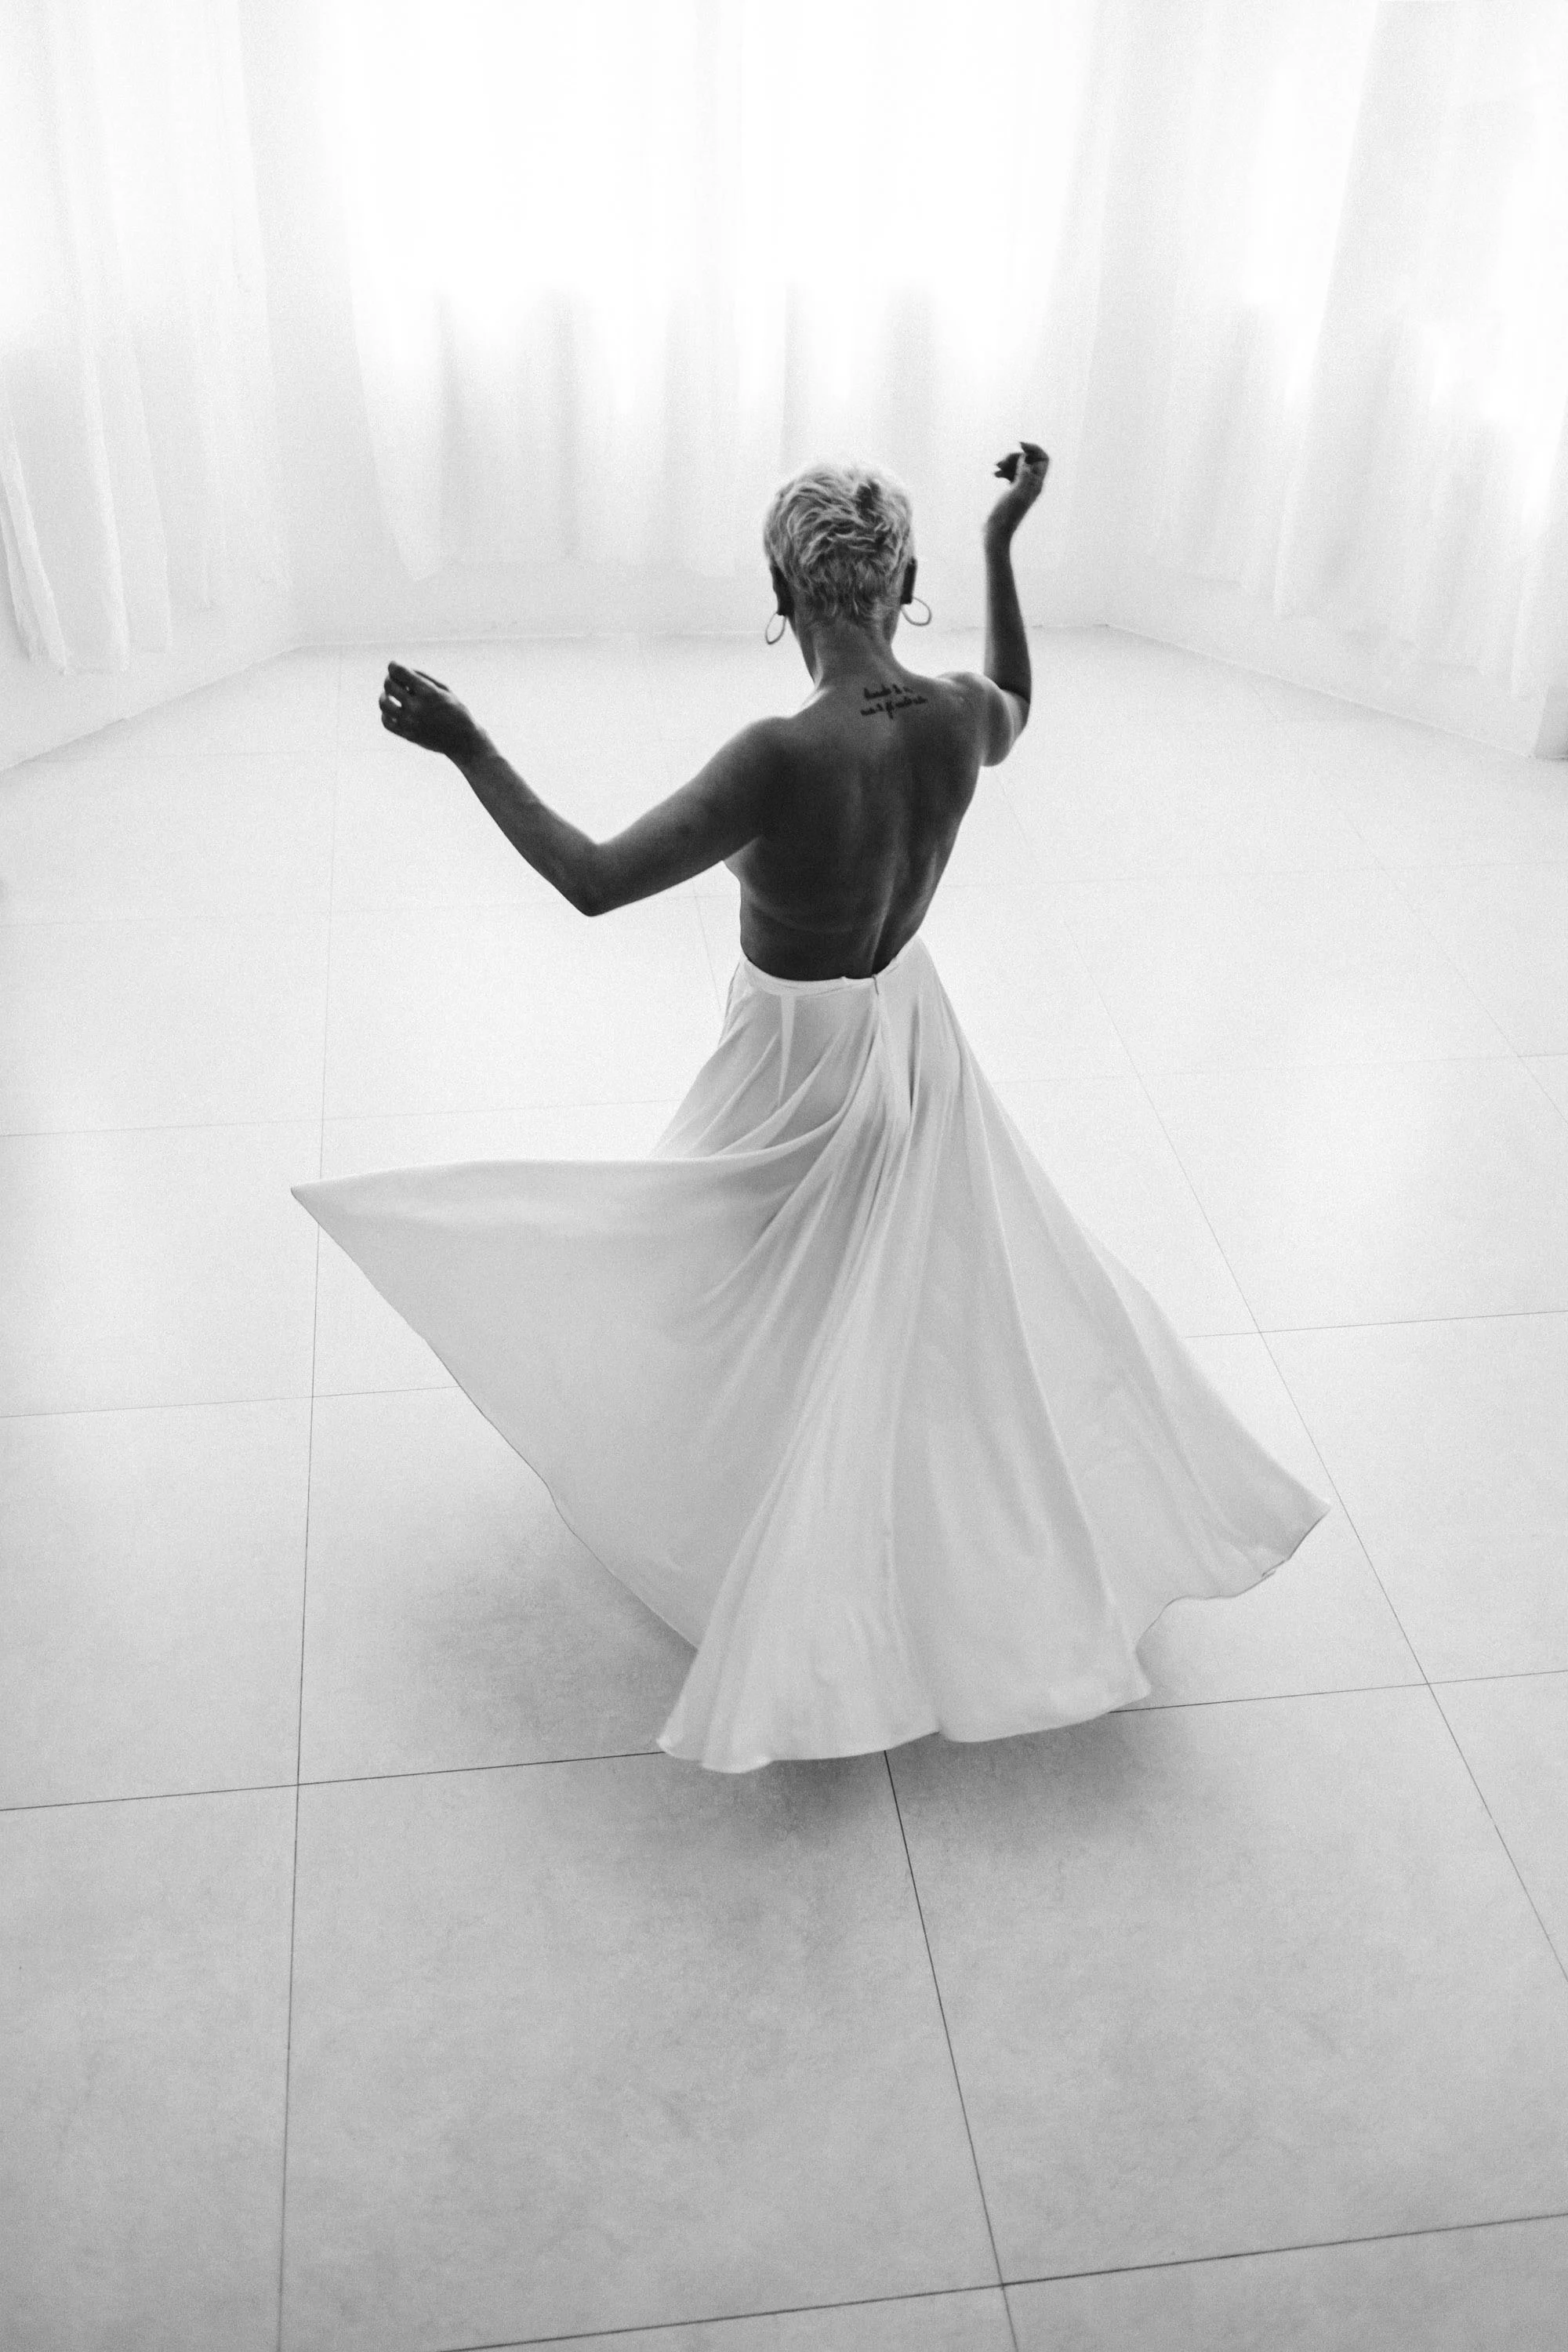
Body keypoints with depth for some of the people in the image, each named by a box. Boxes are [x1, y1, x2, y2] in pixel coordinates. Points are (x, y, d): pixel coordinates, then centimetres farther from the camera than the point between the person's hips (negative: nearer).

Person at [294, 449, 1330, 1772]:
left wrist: (467, 749, -26)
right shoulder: (958, 718, -16)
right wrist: (1003, 543, 16)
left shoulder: (785, 758, -35)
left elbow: (592, 881, -34)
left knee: (789, 1353, 18)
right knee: (974, 1294, 28)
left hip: (802, 1078, -5)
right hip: (916, 1047, 6)